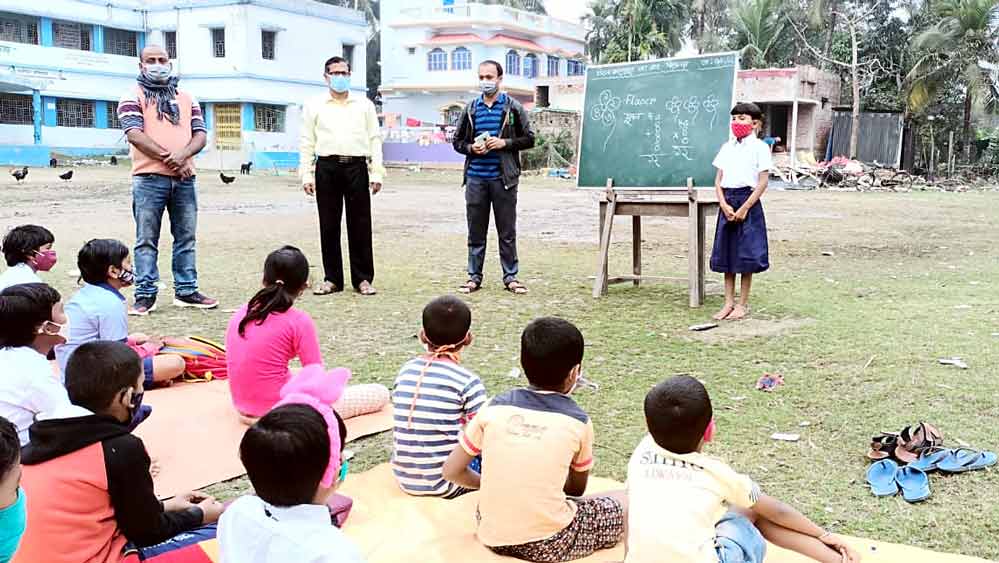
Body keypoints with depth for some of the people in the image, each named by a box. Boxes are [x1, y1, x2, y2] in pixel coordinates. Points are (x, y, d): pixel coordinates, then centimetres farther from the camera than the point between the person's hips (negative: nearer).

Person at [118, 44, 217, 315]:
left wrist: (183, 155, -11)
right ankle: (145, 295, 1)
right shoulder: (133, 97, 5)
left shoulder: (186, 98, 18)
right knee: (147, 239, -2)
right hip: (149, 178, -4)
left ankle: (186, 291, 15)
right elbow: (134, 134, -9)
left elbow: (200, 133, 9)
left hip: (184, 178, 4)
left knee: (186, 237, 7)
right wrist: (168, 159, -14)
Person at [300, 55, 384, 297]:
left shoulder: (365, 105, 13)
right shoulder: (314, 106, 12)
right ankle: (332, 278, 12)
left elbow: (375, 139, 9)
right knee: (329, 225, 3)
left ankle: (363, 278, 7)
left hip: (356, 167, 0)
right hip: (327, 167, 0)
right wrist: (307, 175, 0)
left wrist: (377, 173, 0)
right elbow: (307, 143, 9)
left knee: (360, 224, 0)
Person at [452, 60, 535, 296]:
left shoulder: (513, 107, 3)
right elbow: (458, 141, 16)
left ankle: (510, 276, 12)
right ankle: (474, 276, 15)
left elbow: (529, 139, 2)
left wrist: (504, 143, -12)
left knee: (507, 232, 4)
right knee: (476, 231, 7)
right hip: (476, 178, 3)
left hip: (503, 178, -2)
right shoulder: (471, 109, 11)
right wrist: (471, 148, -5)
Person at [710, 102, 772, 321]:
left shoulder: (759, 147, -3)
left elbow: (763, 182, -8)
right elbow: (718, 180, 9)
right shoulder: (727, 147, 12)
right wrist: (724, 205, -6)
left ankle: (743, 304, 9)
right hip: (727, 202, 5)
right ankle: (728, 302, 16)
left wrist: (744, 208, -14)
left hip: (748, 201, -5)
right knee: (726, 255, 7)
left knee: (746, 256, 0)